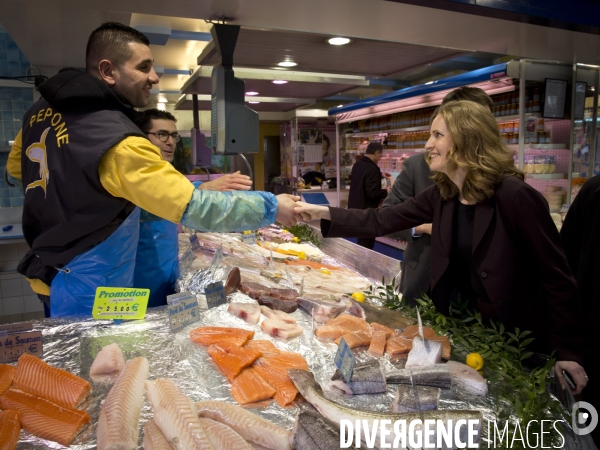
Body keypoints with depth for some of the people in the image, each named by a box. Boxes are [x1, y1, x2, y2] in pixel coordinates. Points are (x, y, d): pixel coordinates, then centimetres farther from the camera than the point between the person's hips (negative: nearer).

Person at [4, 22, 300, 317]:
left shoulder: (43, 108, -2)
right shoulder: (119, 144, -31)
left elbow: (14, 172, 15)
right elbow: (194, 207, -34)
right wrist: (271, 207, -24)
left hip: (50, 271, 9)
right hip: (88, 291, -9)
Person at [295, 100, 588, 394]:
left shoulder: (514, 196, -24)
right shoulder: (441, 194, -4)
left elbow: (558, 277, -18)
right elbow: (380, 221, -1)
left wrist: (568, 352, -14)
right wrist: (323, 213, -8)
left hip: (518, 338, -6)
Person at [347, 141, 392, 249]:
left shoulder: (357, 164, 7)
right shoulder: (372, 168, -22)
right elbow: (373, 193, -26)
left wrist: (380, 175, 32)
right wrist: (386, 191, -8)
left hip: (356, 208, 10)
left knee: (360, 243, 20)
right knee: (367, 246, 1)